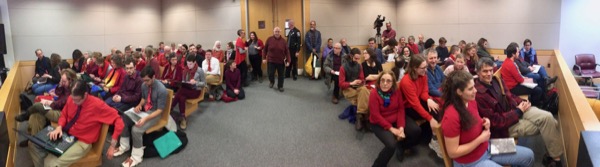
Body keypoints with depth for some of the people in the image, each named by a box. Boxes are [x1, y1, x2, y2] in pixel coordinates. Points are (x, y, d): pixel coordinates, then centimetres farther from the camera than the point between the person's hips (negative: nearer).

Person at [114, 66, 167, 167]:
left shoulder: (161, 90, -27)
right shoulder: (144, 85, -5)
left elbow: (160, 110, -23)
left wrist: (146, 119, -33)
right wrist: (139, 105, -8)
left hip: (154, 114, -7)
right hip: (144, 110, 7)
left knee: (136, 129, -27)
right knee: (124, 120, -6)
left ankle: (136, 157, -8)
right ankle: (124, 146, 15)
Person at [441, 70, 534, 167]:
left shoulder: (472, 101, -5)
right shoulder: (451, 116, -32)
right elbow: (453, 153, -27)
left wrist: (485, 124, -8)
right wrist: (480, 139, -22)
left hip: (486, 148, 8)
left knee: (528, 155, 12)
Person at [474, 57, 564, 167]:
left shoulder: (496, 80, 0)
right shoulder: (478, 95, -26)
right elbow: (496, 122, -23)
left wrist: (522, 102, -5)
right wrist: (518, 111, -16)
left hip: (515, 109, 7)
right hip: (504, 126, -7)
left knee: (547, 117, -13)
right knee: (545, 121, -15)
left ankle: (554, 155, 3)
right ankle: (555, 157, 3)